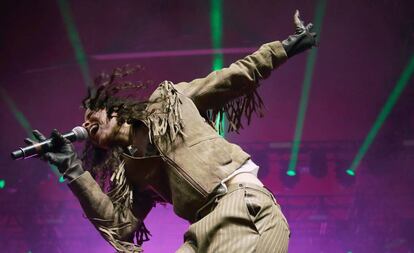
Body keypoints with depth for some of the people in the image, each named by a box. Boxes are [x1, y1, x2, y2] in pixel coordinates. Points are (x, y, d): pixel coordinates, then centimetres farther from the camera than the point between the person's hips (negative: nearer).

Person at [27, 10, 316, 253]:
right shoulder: (130, 170, 21)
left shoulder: (166, 102, 13)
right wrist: (74, 170, 6)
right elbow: (120, 225, 8)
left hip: (243, 202, -5)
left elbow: (231, 79, 16)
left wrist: (284, 48, 16)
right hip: (208, 228, 5)